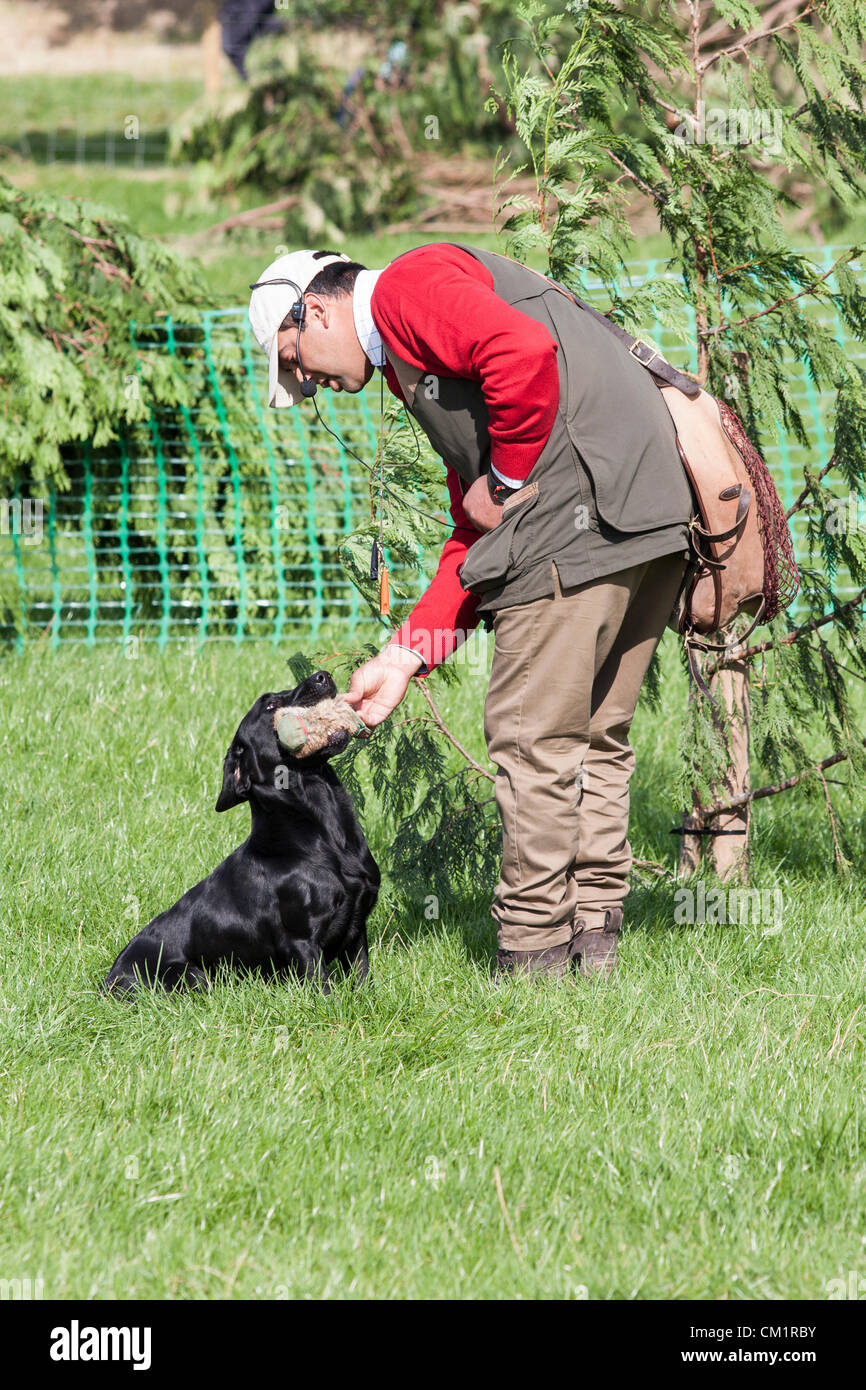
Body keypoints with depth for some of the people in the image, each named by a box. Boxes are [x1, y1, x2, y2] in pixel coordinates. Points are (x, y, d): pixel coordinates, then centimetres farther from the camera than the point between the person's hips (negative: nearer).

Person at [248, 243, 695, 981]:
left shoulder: (409, 287, 0)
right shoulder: (411, 362, 30)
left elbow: (524, 353, -20)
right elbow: (476, 538, 27)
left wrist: (505, 482, -8)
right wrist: (406, 657, 21)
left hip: (581, 512, -10)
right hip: (655, 524, 10)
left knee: (532, 736, -3)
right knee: (593, 734, 16)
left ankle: (533, 959, 1)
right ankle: (595, 935, 19)